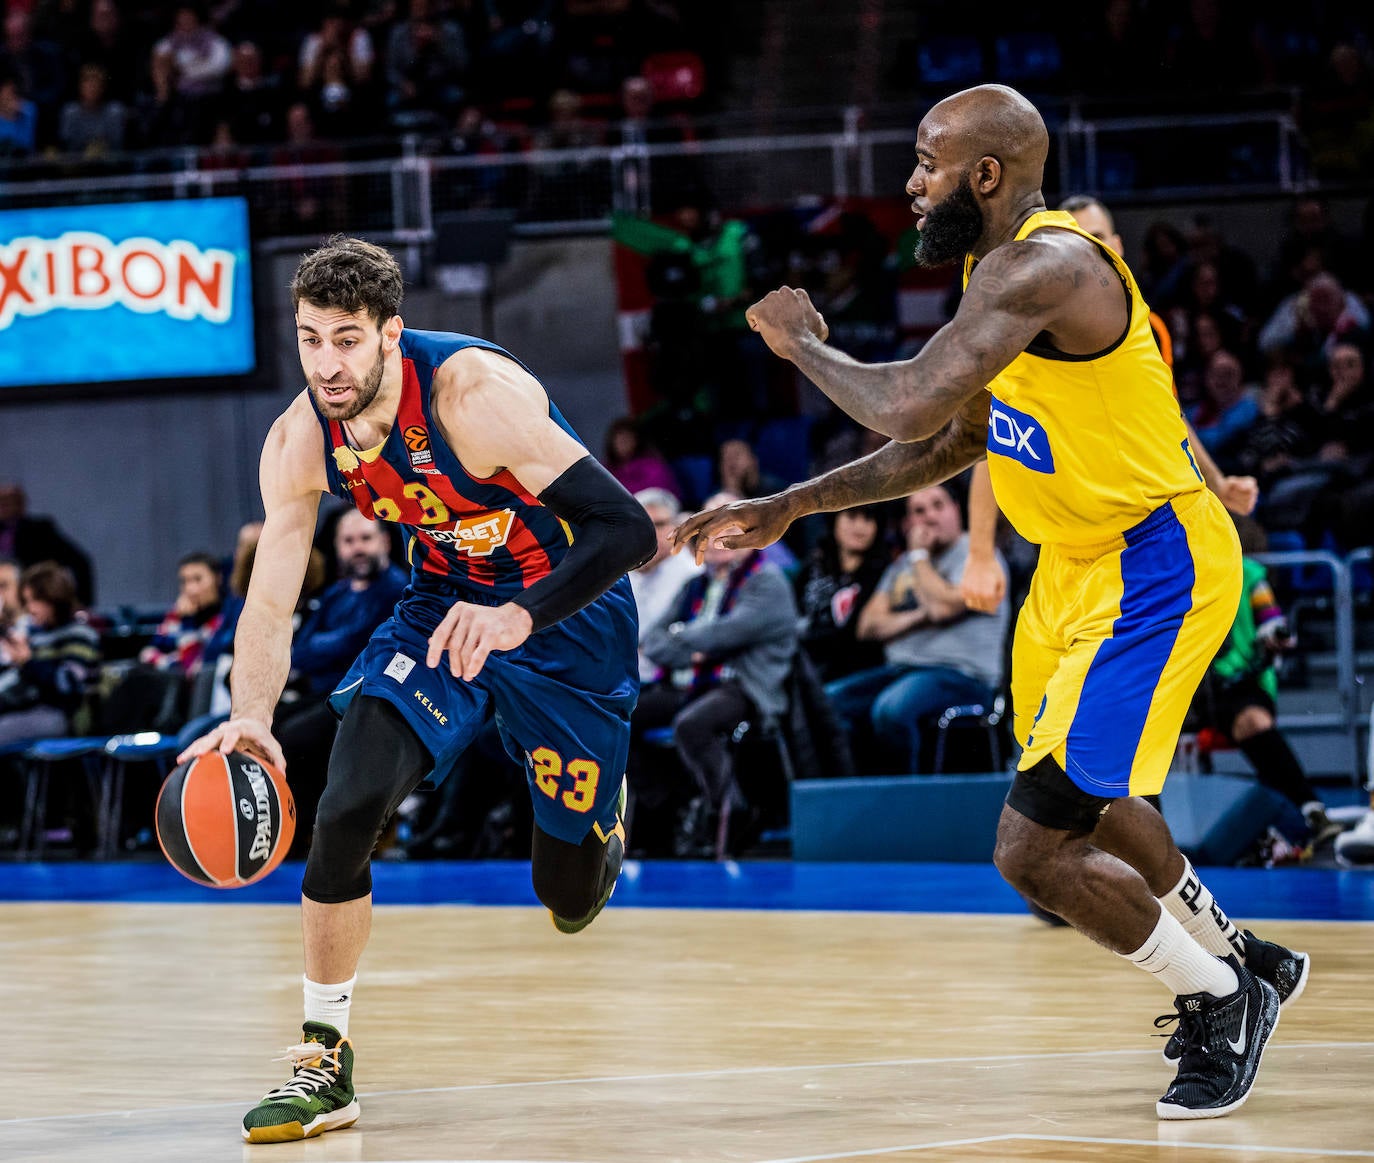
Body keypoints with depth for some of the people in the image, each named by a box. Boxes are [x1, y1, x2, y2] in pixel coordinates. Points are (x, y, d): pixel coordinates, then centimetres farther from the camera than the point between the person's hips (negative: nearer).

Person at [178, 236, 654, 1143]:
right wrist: (251, 715, -29)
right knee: (346, 811, -19)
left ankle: (599, 823, 43)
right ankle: (325, 1061, -6)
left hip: (569, 614, -4)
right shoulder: (299, 443, -16)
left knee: (569, 896, 3)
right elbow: (270, 607, -9)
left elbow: (626, 529, -36)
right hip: (444, 604, 4)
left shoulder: (473, 393, -33)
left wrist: (519, 618, -50)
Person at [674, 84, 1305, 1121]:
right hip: (1081, 561, 11)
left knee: (1036, 848, -13)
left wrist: (803, 344, -15)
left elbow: (908, 405, -35)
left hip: (1153, 569, -11)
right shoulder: (1001, 268, 8)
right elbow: (952, 441, 19)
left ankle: (1223, 1001, 8)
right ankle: (1235, 960, 48)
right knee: (1080, 801, 27)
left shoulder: (1045, 268, -25)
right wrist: (788, 508, 14)